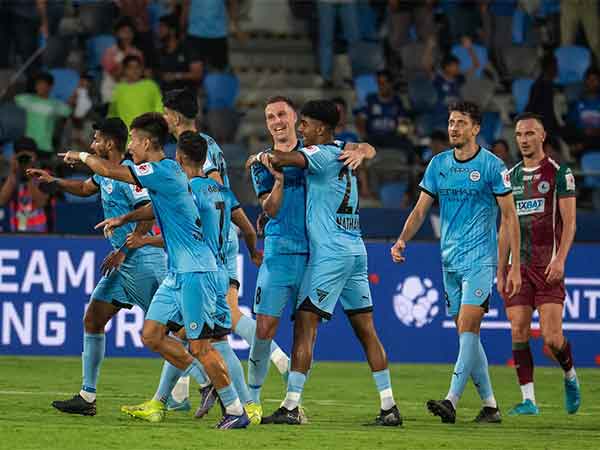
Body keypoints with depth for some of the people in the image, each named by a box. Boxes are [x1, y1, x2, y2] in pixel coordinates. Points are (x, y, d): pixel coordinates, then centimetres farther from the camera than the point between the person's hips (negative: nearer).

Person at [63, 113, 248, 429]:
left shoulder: (163, 171, -17)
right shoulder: (164, 172, 13)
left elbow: (108, 170, -16)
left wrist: (82, 156, 2)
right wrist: (124, 219, 22)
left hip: (194, 271, -10)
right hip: (177, 272, 10)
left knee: (199, 346, -8)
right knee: (152, 335, 8)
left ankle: (236, 411, 0)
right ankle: (208, 384, 16)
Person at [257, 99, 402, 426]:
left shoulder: (321, 154, -10)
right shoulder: (343, 153, 15)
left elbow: (289, 159, -24)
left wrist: (264, 155, -6)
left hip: (330, 253, -9)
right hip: (355, 250, 9)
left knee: (304, 325, -8)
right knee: (366, 329, 9)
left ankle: (291, 407, -11)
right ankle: (389, 407, 8)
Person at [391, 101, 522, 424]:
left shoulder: (492, 166, -5)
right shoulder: (438, 164, 9)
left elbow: (509, 216, -3)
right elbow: (421, 209, 12)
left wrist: (514, 266, -7)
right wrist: (402, 240, -7)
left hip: (479, 260, -6)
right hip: (450, 261, 6)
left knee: (467, 329, -16)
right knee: (467, 334, 7)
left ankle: (451, 401, -23)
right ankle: (490, 405, 14)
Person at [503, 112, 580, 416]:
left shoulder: (559, 173, 0)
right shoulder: (511, 177, 14)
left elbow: (569, 222, -5)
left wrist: (560, 260, -17)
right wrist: (500, 269, 13)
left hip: (548, 266, -5)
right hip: (518, 266, 5)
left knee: (552, 338, -11)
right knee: (518, 332, -4)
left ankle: (570, 376, 18)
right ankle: (528, 400, -1)